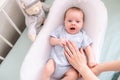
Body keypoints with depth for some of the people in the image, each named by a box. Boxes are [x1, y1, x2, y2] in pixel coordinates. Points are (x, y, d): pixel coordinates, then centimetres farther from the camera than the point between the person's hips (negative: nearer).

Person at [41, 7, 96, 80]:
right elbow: (51, 41, 6)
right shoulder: (60, 30, 6)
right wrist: (58, 41, -15)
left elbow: (88, 48, 2)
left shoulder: (82, 35, 4)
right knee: (48, 69, -26)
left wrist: (91, 59, -12)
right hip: (55, 60, 0)